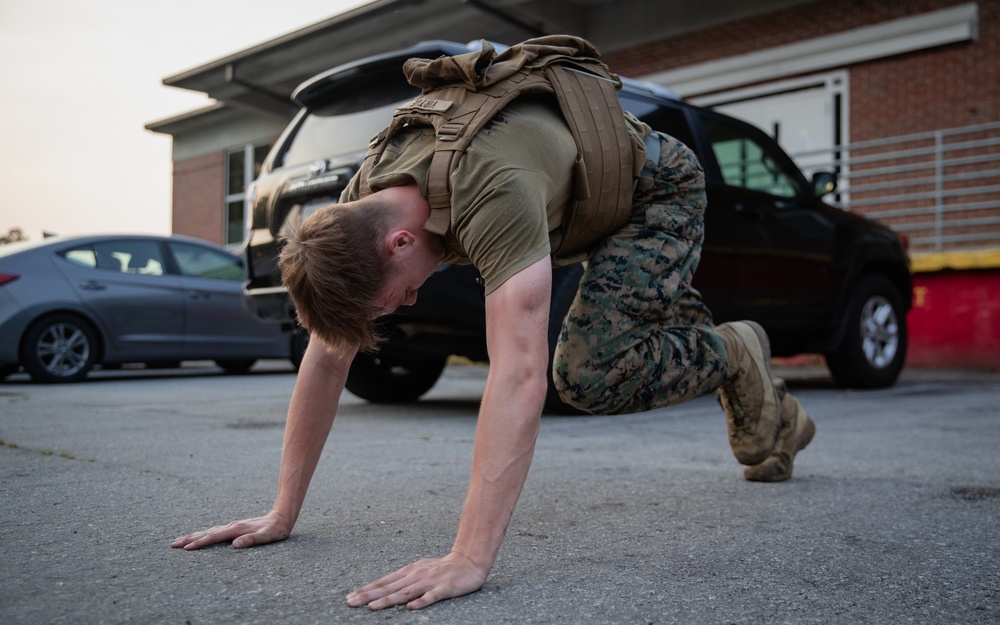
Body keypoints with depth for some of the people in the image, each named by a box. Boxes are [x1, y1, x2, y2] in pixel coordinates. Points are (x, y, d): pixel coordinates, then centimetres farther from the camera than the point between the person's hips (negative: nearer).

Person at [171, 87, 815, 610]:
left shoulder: (492, 198, -47)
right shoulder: (358, 212, -22)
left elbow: (520, 373, -54)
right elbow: (328, 357, -18)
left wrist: (470, 559, -57)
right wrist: (283, 514, -17)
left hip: (658, 187, -7)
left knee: (588, 371, -23)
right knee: (660, 335, 23)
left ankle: (736, 356, 6)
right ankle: (777, 420, 49)